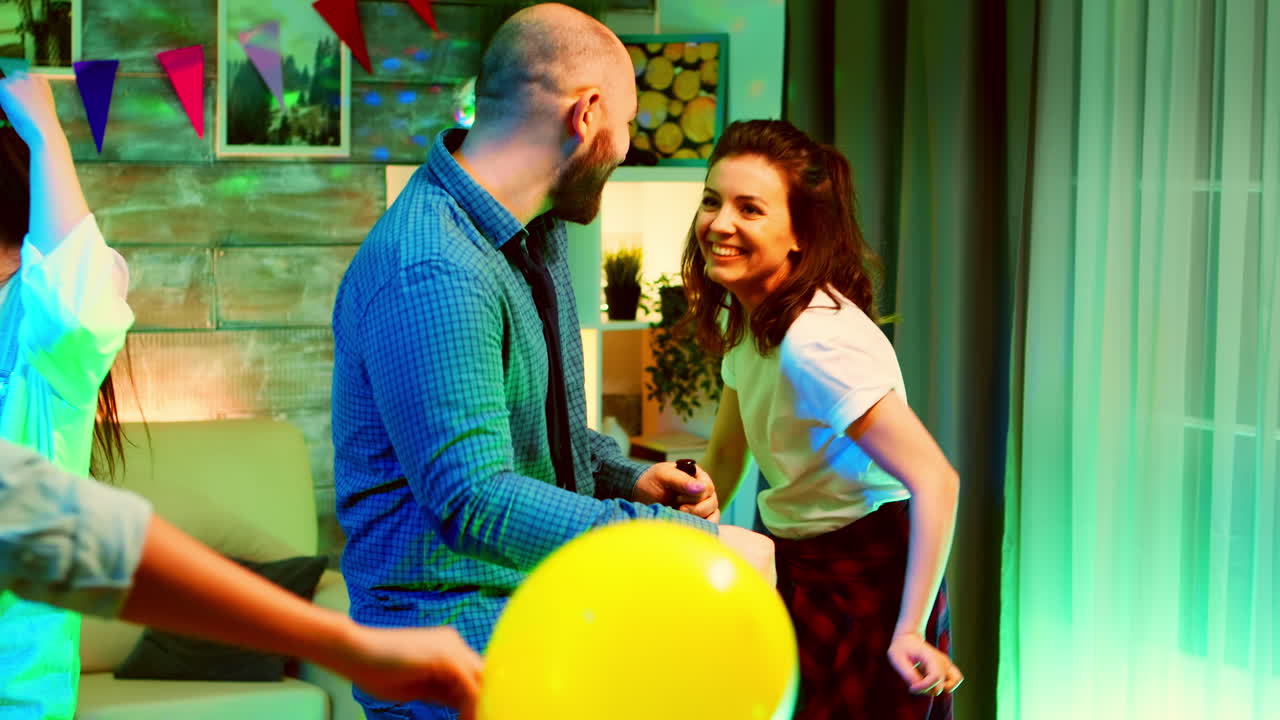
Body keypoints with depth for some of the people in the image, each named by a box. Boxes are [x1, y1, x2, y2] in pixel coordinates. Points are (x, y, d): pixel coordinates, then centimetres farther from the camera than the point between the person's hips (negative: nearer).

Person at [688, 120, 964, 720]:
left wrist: (910, 632, -29)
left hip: (867, 580, -9)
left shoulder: (817, 340, -27)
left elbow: (935, 481, -31)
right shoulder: (743, 316, 2)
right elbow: (724, 455, 13)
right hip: (801, 573, 9)